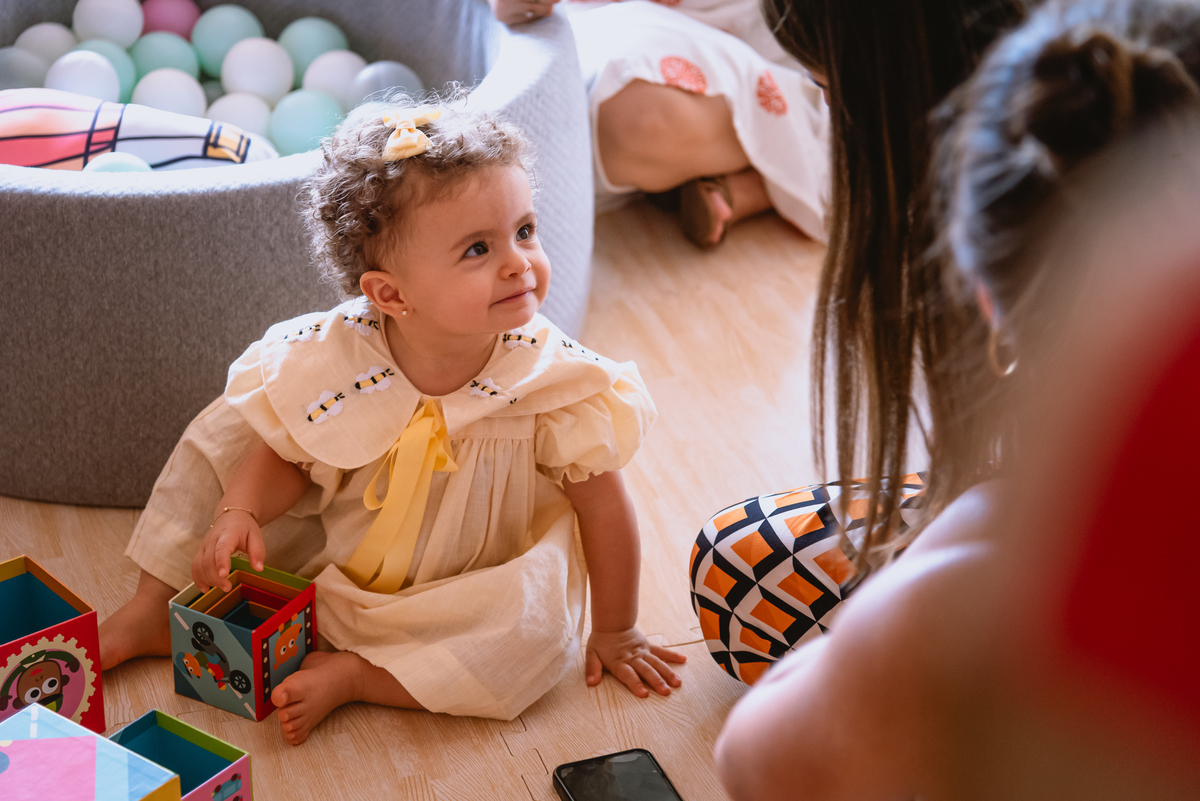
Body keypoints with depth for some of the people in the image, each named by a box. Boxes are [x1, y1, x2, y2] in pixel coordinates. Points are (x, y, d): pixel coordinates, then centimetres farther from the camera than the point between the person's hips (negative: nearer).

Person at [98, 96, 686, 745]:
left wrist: (614, 632, -8)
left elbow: (603, 504, -15)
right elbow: (286, 456, -4)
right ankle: (155, 610, 9)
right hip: (336, 562, 2)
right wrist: (241, 511, -25)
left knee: (536, 627, -32)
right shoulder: (333, 361, -22)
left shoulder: (554, 380, -27)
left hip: (476, 589, -2)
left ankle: (351, 673, -18)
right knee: (225, 432, -6)